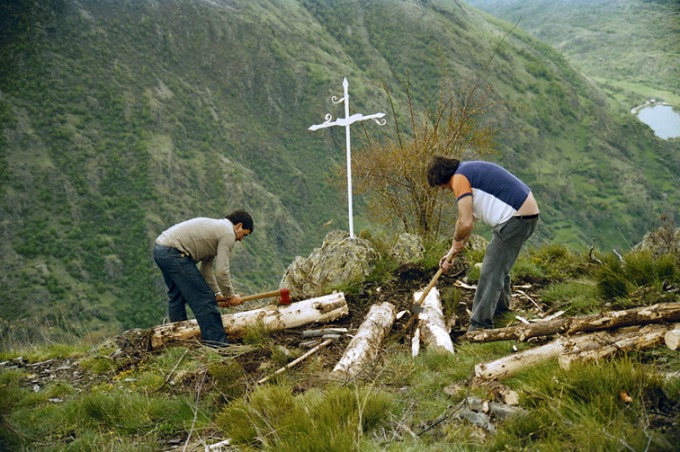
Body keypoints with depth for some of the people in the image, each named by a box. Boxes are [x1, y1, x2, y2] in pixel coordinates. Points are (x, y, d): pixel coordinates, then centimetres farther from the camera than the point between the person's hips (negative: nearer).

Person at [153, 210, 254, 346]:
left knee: (176, 296, 24)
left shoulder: (216, 227, 25)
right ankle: (216, 342, -3)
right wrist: (230, 296, 3)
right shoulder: (228, 234, -5)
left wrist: (217, 294, 23)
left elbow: (207, 267, 25)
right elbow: (221, 271, -10)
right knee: (204, 298, -5)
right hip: (174, 253, -11)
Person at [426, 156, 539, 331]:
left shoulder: (459, 178, -12)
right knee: (499, 265, 26)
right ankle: (500, 307, 44)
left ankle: (480, 325, 2)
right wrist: (453, 252, 23)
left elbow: (465, 223, -20)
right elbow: (468, 221, 24)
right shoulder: (470, 171, 20)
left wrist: (457, 240, 1)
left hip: (515, 217, -10)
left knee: (491, 272, -4)